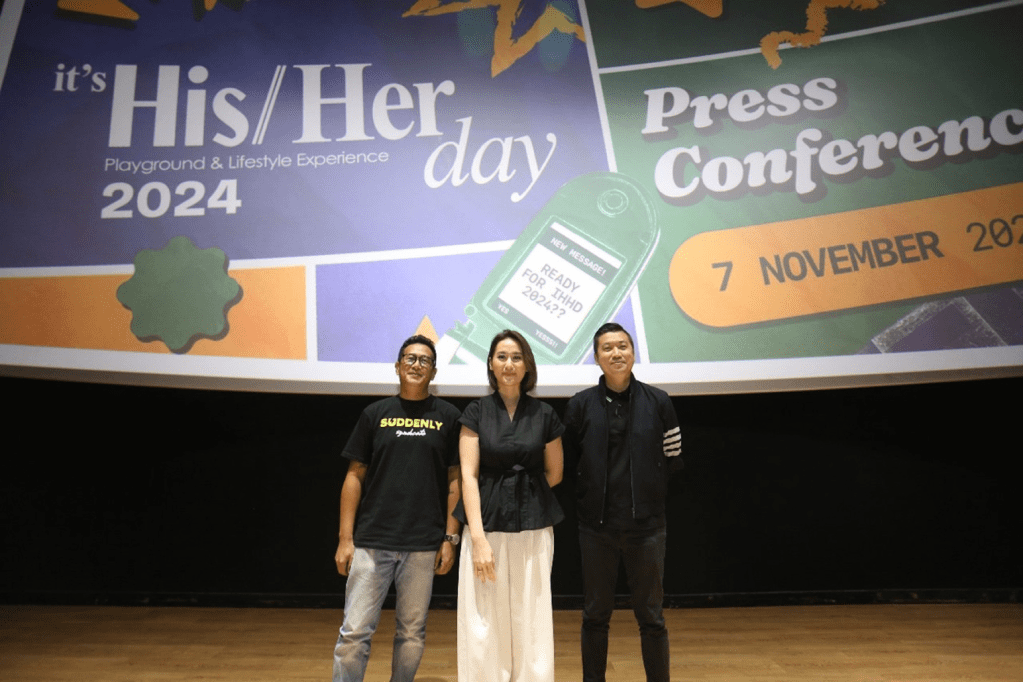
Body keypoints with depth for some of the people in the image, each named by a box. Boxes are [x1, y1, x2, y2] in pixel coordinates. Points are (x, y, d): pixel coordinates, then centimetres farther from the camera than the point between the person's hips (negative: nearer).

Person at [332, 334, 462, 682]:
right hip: (372, 540, 0)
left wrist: (450, 537, -1)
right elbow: (355, 476, 6)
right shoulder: (376, 413, 6)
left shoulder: (447, 416, 4)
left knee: (412, 633, 11)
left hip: (423, 544, 0)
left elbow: (455, 480, 4)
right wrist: (345, 538, 1)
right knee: (355, 631, 1)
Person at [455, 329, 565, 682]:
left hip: (533, 529, 1)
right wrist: (478, 537, -13)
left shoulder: (544, 415, 2)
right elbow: (468, 475, -6)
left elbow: (554, 474, 12)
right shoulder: (476, 412, 1)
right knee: (484, 624, 2)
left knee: (530, 623, 5)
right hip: (486, 526, 0)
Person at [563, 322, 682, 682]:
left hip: (646, 526, 0)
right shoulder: (580, 405, -3)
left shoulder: (658, 402, -1)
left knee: (651, 617, 11)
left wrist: (648, 489, 4)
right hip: (597, 527, 0)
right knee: (595, 616, 12)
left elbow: (672, 459, 7)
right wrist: (589, 494, 3)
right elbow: (565, 461, 6)